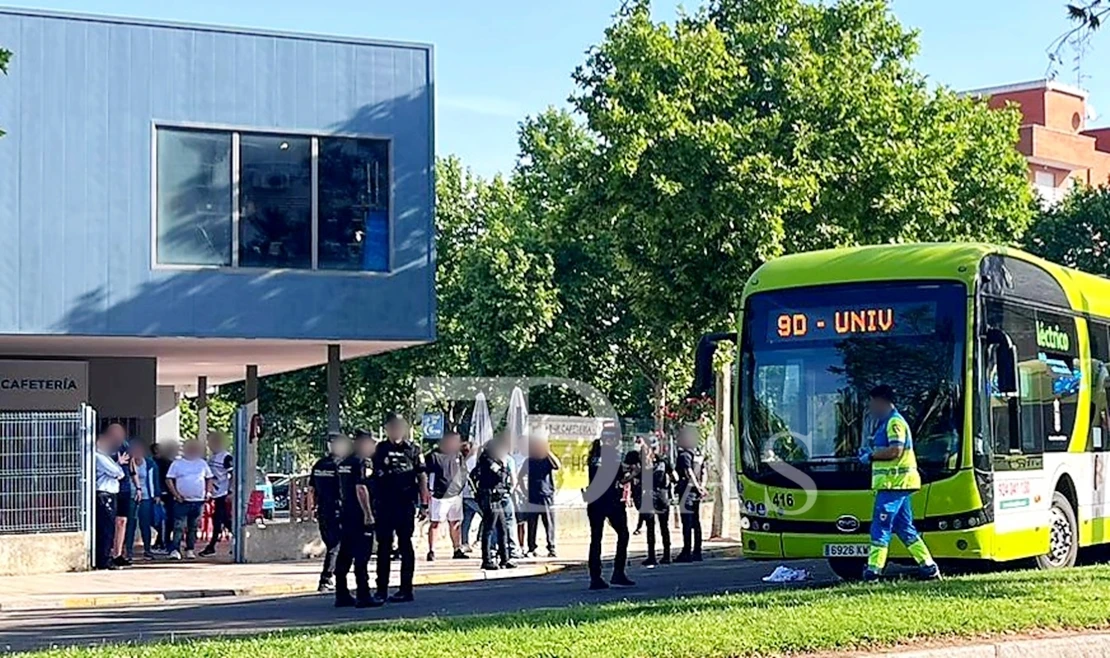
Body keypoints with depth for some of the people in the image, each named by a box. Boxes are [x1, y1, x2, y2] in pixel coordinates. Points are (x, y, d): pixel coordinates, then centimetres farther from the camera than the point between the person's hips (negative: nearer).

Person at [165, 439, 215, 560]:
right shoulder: (177, 464, 2)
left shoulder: (202, 463, 12)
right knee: (179, 526, -10)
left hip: (198, 501, 3)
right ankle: (175, 550, -14)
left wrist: (208, 492, 6)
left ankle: (190, 550, 16)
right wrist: (175, 494, -10)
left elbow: (209, 478, 20)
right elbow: (169, 479, -1)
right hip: (182, 501, -3)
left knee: (193, 527, 8)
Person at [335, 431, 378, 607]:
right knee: (362, 557, -8)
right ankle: (363, 596, -8)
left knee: (344, 556, 10)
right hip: (360, 517, -9)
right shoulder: (363, 463, -12)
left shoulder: (343, 464, 15)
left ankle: (342, 595, 13)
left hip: (345, 515, 9)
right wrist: (368, 514, -19)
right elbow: (361, 489, -20)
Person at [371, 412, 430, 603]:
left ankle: (406, 588, 7)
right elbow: (373, 477, 10)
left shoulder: (412, 450, 2)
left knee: (405, 545, 3)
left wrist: (424, 499, -3)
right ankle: (381, 589, 10)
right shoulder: (380, 449, 9)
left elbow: (421, 475, 3)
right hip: (383, 504, 3)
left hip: (405, 503, -3)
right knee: (383, 546, 5)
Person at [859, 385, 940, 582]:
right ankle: (928, 566, 11)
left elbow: (895, 450, -22)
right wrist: (871, 453, 11)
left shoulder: (894, 422, -11)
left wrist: (871, 455, -13)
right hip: (896, 484, 10)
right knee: (904, 528, 11)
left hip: (894, 483, -10)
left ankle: (873, 569, -10)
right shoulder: (886, 423, 20)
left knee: (880, 527, -9)